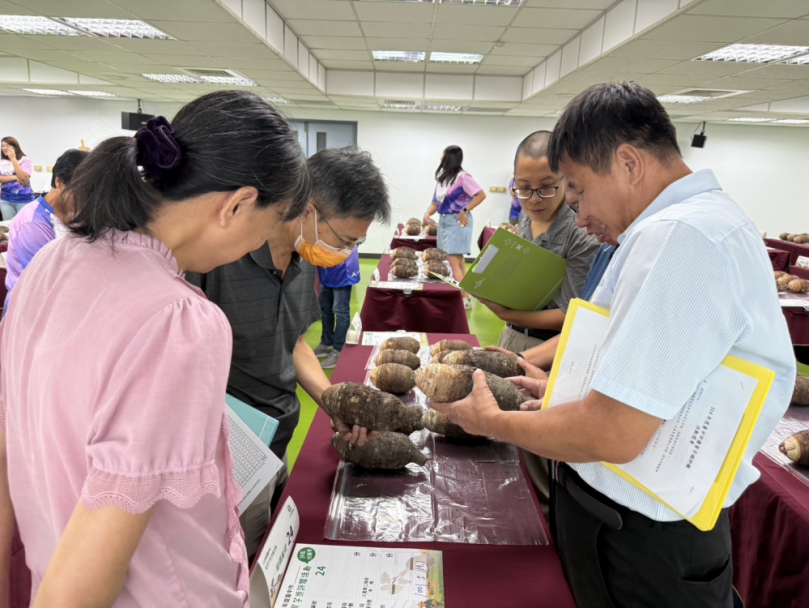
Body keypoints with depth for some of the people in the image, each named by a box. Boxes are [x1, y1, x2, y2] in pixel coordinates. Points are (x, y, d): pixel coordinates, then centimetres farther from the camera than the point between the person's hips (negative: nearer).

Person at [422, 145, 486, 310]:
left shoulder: (462, 177, -11)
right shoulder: (441, 178, 14)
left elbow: (481, 195, -14)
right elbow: (436, 202, 14)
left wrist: (465, 210, -18)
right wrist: (428, 213, -5)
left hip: (457, 221, -8)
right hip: (444, 221, 8)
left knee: (452, 261, -14)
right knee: (458, 261, 10)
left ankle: (464, 299, -10)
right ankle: (463, 298, 15)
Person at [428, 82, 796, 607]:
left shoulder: (675, 237, -27)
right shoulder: (716, 217, 7)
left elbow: (614, 436, -30)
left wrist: (488, 420, -15)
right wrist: (559, 390, 9)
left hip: (636, 541, -9)